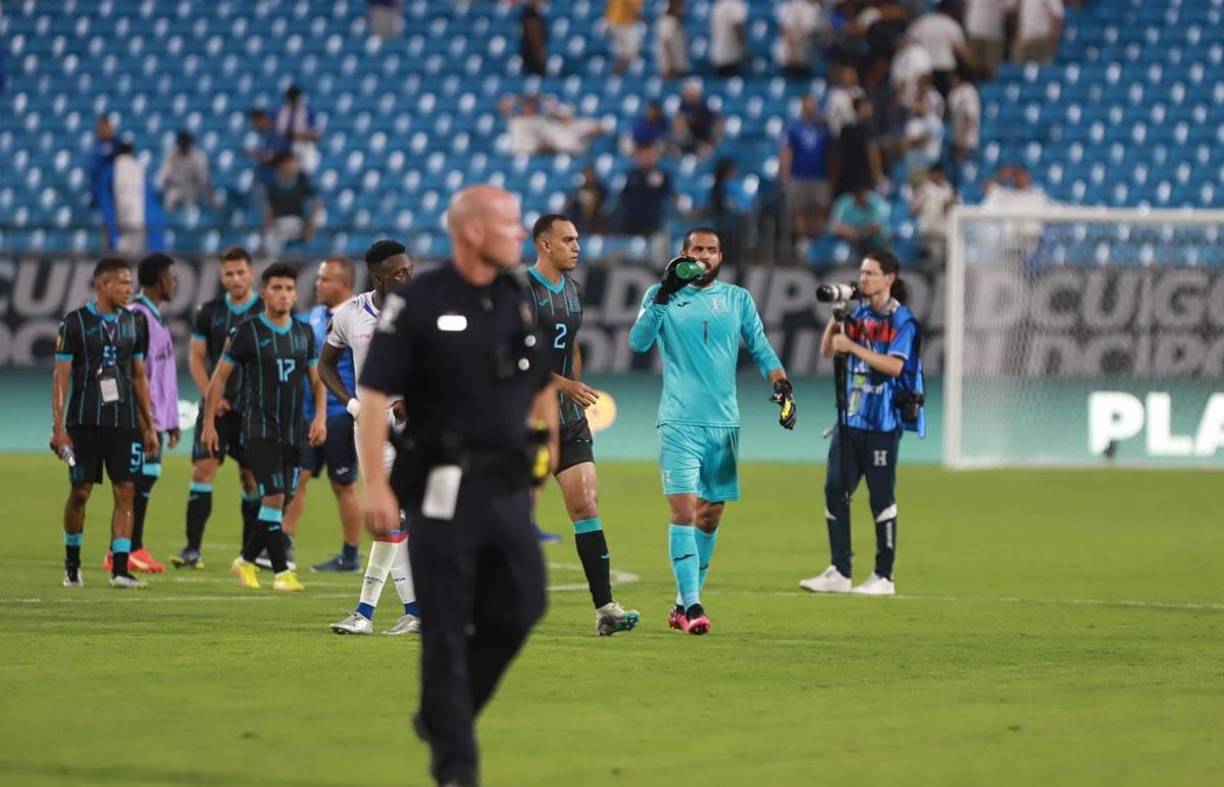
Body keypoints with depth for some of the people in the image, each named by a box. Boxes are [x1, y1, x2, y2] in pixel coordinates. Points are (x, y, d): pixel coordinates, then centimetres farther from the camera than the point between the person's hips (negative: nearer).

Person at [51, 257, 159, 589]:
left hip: (124, 421, 3)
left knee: (125, 492, -5)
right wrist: (58, 427, -11)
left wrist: (150, 426, 12)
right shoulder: (75, 323, -4)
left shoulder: (134, 322, 9)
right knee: (80, 492, 1)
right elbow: (61, 377, -4)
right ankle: (72, 563, 21)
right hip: (85, 421, -3)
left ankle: (120, 569, -5)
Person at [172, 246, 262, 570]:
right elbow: (195, 356, 8)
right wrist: (211, 396, -5)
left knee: (252, 477, 4)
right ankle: (193, 549, -11)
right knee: (203, 469, -9)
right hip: (216, 405, 1)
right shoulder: (210, 312, 6)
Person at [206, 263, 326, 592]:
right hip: (259, 427, -5)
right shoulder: (247, 332, -5)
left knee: (280, 501, 6)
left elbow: (317, 380, 16)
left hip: (294, 430, 5)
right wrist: (209, 423, -2)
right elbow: (220, 377, 0)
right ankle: (281, 572, -11)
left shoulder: (304, 333, 9)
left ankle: (246, 561, 22)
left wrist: (320, 418, 1)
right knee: (273, 497, -14)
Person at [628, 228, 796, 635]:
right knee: (684, 511, -14)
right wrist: (664, 294, -19)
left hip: (724, 423, 4)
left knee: (710, 517, 7)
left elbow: (761, 349, 12)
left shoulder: (738, 299, 11)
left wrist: (782, 385, -5)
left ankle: (684, 603, 18)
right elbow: (639, 342, -9)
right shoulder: (662, 295, 4)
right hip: (680, 422, -4)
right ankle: (691, 605, -17)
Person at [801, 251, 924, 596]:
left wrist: (853, 347, -21)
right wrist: (835, 318, -6)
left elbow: (895, 365, -19)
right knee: (835, 490, 4)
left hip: (882, 423, -7)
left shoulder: (902, 320, -8)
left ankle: (884, 577, 6)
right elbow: (826, 351, 9)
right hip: (850, 417, 7)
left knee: (881, 497, -1)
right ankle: (839, 572, 11)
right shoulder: (859, 315, 10)